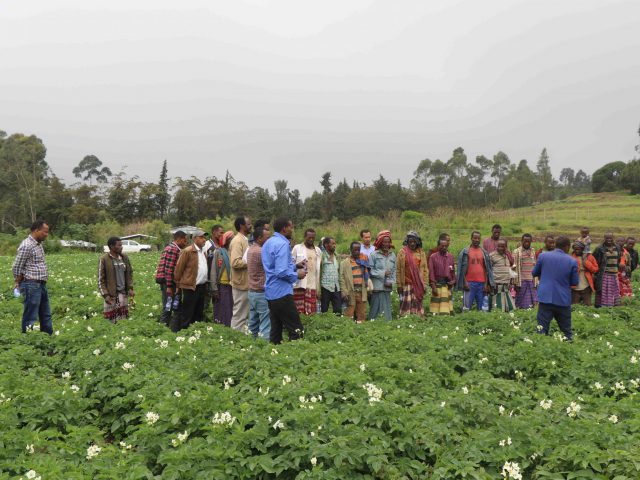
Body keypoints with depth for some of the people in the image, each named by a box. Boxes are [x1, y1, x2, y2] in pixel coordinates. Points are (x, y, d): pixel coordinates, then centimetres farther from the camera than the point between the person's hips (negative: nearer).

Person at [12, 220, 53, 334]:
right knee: (30, 317, -3)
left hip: (41, 285, 9)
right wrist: (19, 285, -6)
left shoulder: (38, 244, 13)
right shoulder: (26, 245, -16)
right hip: (31, 285, -9)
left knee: (46, 315, 15)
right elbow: (16, 268, -14)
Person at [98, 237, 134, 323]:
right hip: (111, 294, -4)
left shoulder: (124, 258, 5)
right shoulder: (104, 259, -9)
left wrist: (130, 288, 3)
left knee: (123, 318, 5)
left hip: (123, 293, 4)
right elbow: (100, 279, -7)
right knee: (110, 320, 3)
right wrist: (105, 295, -12)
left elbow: (130, 274, 14)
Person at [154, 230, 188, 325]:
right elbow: (169, 269, -20)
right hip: (167, 280, -10)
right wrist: (169, 286, -20)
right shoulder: (173, 249, -14)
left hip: (164, 280, 10)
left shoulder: (171, 247, 18)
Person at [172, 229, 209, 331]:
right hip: (190, 287, -8)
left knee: (198, 314, 14)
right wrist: (178, 285, -4)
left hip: (202, 287, 8)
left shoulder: (203, 252, 15)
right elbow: (178, 269, -9)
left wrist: (206, 282, 16)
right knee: (187, 315, -2)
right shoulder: (187, 251, -10)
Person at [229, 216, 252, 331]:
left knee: (243, 314, 15)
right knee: (239, 314, -2)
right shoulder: (237, 241, -15)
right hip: (242, 283, -10)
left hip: (246, 283, 10)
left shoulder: (244, 240, 15)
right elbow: (235, 262, -24)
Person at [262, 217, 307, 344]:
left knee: (275, 330, 11)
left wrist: (294, 266, 17)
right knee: (297, 331, -7)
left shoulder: (268, 243, 14)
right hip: (282, 293, -10)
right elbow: (281, 272, -23)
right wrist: (297, 275, -7)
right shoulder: (282, 244, -15)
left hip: (271, 293, 10)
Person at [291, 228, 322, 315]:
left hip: (312, 286, 4)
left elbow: (319, 269, 17)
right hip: (300, 284, -4)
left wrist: (318, 287, 13)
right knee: (299, 311, -6)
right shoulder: (297, 248, 2)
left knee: (311, 312, 1)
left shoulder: (318, 250, 16)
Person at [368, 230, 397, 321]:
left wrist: (391, 282, -2)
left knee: (387, 309, 5)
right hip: (377, 287, -4)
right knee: (376, 310, -3)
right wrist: (383, 273, -9)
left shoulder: (392, 255, 11)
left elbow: (394, 271, 12)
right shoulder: (374, 255, -3)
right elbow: (370, 271, -6)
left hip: (387, 287, 4)